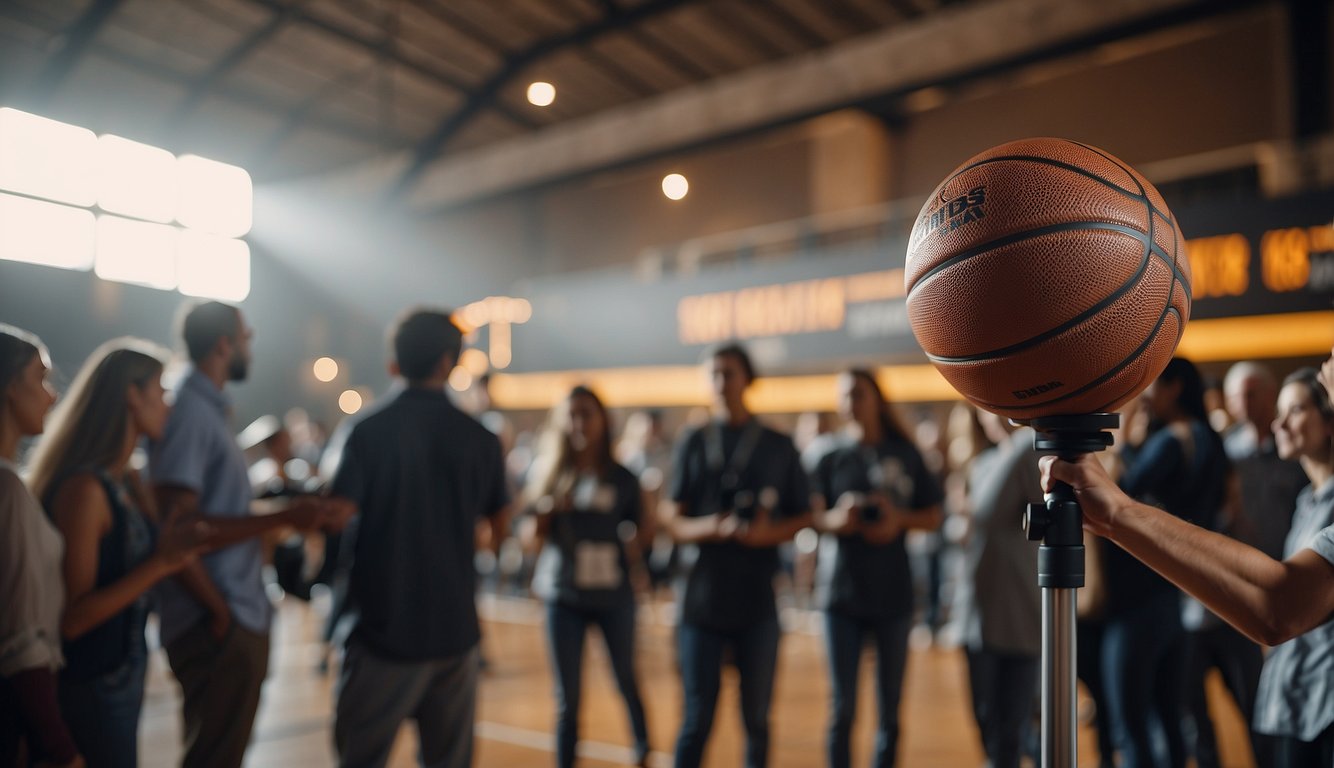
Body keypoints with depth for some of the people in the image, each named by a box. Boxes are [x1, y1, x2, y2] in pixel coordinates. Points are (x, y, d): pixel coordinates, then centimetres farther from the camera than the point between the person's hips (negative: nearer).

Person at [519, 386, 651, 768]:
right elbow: (530, 540, -1)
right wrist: (547, 510, -19)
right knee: (568, 698, 4)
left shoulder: (623, 479, -3)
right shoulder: (549, 476, -1)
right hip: (563, 597, 0)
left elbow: (639, 533, 7)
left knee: (627, 682, 15)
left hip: (614, 597, 0)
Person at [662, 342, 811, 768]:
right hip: (702, 599, 0)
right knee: (698, 718, 2)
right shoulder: (694, 442, 5)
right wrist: (710, 528, -18)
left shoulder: (778, 446, 6)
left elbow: (803, 516, 8)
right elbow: (672, 518, 2)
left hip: (758, 601, 1)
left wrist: (770, 533, -13)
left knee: (756, 717, 10)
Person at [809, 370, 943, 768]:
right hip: (841, 590, -1)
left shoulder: (906, 455, 6)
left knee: (890, 708, 8)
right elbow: (815, 516, -8)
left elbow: (932, 518, 9)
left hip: (892, 592, 1)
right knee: (843, 707, 0)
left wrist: (900, 519, -12)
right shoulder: (831, 459, 4)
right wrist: (837, 519, -30)